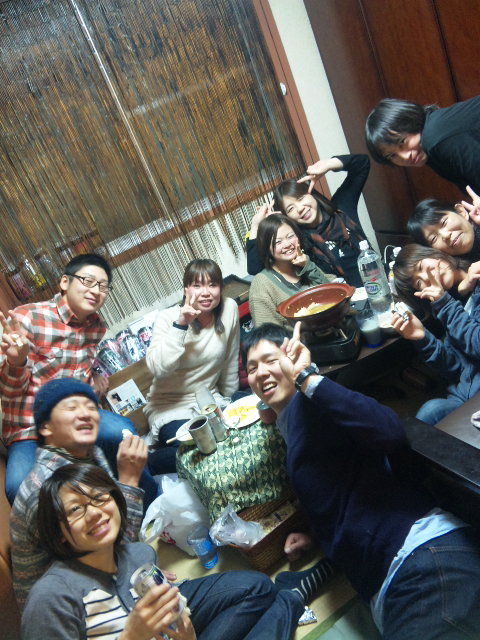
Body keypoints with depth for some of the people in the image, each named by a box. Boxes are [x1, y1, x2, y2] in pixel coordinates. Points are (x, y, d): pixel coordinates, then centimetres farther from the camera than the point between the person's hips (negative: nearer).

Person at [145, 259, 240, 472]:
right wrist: (180, 325, -31)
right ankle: (145, 463, -2)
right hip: (169, 406, -3)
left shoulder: (229, 309, -4)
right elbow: (158, 368, -27)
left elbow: (230, 363, 6)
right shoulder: (167, 317, -12)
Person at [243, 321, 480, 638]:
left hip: (424, 547, -10)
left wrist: (307, 377, -23)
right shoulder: (288, 429, 26)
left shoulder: (308, 401, -5)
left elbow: (389, 431, -24)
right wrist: (311, 535, 17)